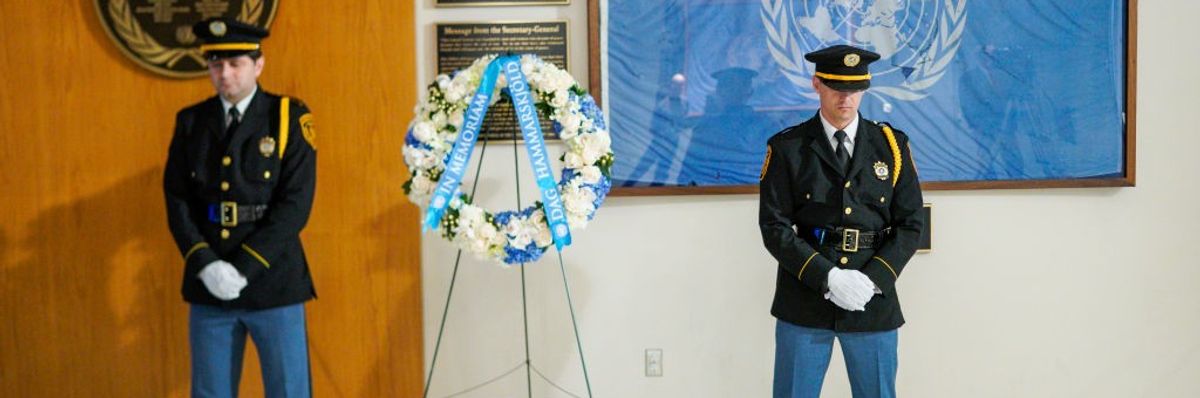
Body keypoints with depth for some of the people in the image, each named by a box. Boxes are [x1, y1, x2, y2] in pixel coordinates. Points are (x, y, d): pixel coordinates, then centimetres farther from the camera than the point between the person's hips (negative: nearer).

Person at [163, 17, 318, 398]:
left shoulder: (290, 117, -4)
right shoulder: (190, 121, 7)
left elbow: (295, 205, -10)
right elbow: (177, 201, 3)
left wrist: (244, 268, -15)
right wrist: (205, 264, -12)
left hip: (273, 283, -3)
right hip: (208, 286, 3)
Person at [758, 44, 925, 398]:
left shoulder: (892, 145, 5)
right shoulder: (787, 148, 0)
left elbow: (910, 223, 4)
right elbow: (774, 227, -5)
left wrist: (873, 278, -11)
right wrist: (828, 276, -16)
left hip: (873, 299, 2)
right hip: (805, 300, -1)